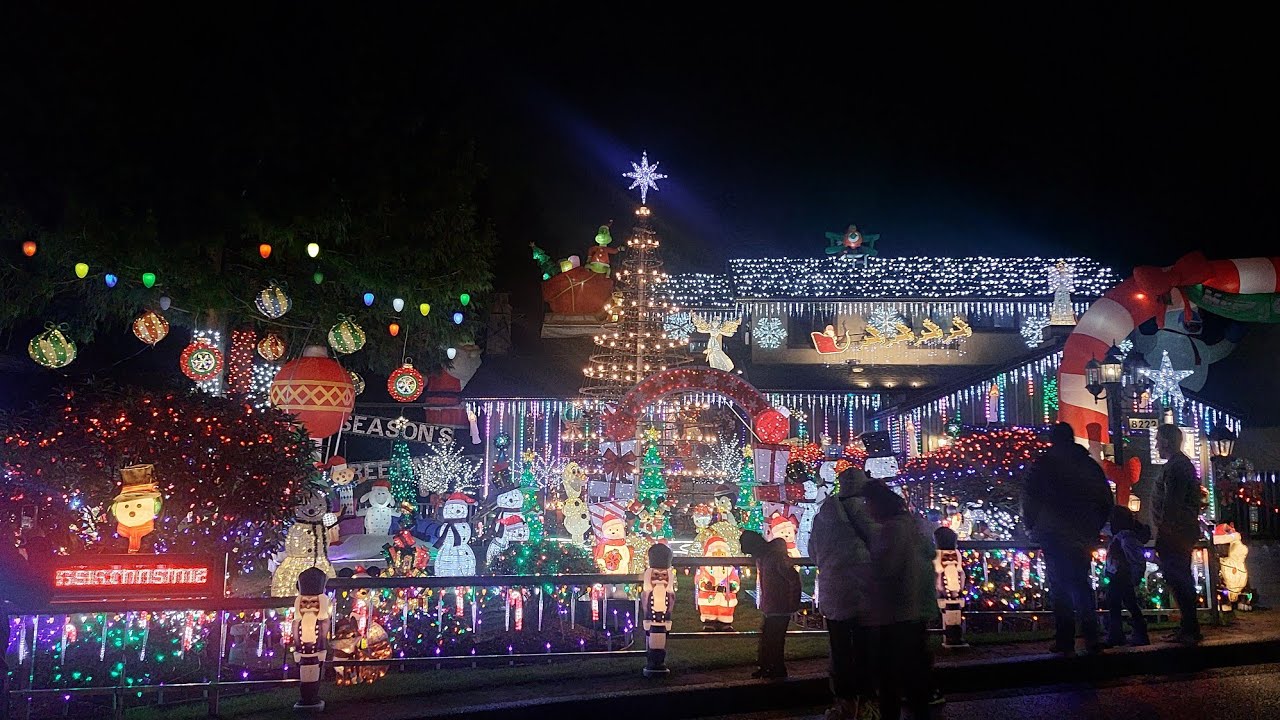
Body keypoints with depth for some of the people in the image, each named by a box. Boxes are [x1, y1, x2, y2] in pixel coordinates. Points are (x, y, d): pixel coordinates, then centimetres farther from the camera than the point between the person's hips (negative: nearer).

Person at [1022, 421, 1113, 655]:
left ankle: (1065, 639, -6)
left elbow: (1029, 500, -5)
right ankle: (1091, 638, 5)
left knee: (1060, 586, -1)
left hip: (1054, 535, -4)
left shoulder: (1044, 465, -3)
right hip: (1082, 537, 4)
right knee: (1082, 584, 11)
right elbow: (1107, 501, 13)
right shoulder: (1090, 465, 10)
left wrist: (1032, 526, 8)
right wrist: (1094, 528, 20)